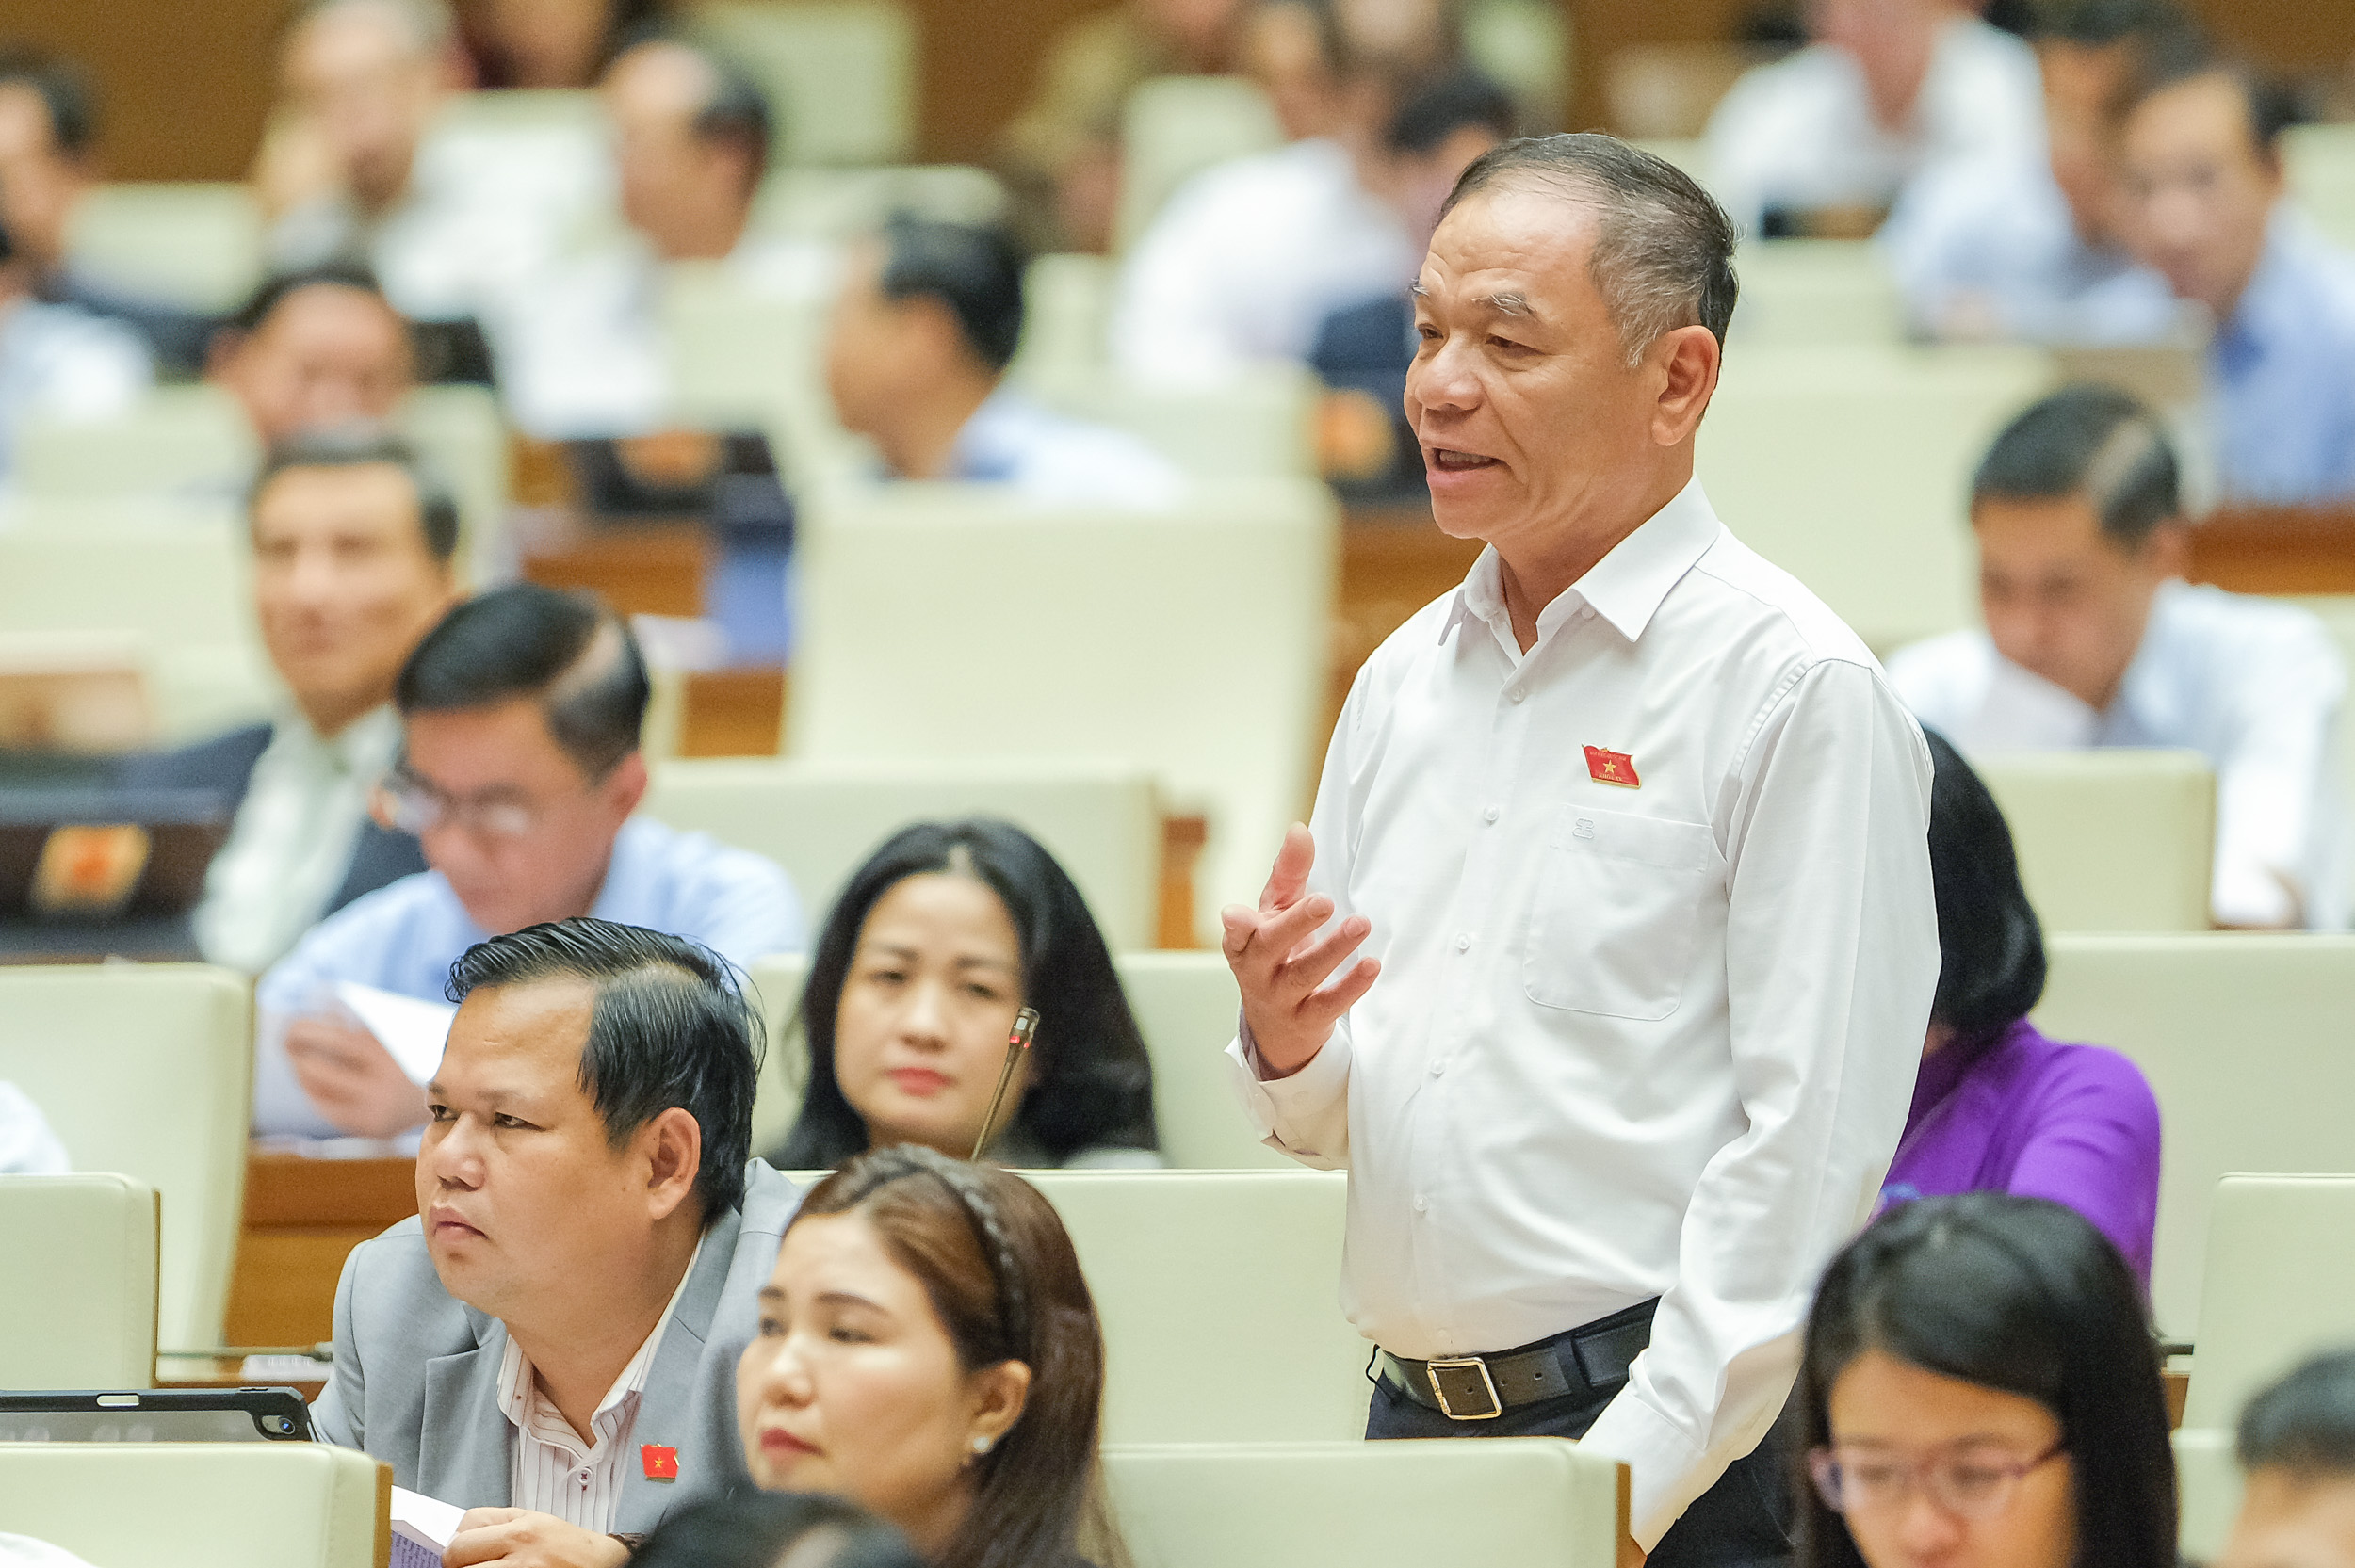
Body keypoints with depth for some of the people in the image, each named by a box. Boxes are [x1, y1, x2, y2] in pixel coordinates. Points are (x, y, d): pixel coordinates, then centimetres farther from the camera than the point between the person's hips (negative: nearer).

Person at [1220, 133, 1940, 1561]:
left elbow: (1813, 1144, -14)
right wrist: (1285, 1043, -3)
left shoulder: (1797, 688, -8)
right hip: (1413, 1423, 6)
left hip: (1687, 1450, -6)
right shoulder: (1408, 680, 14)